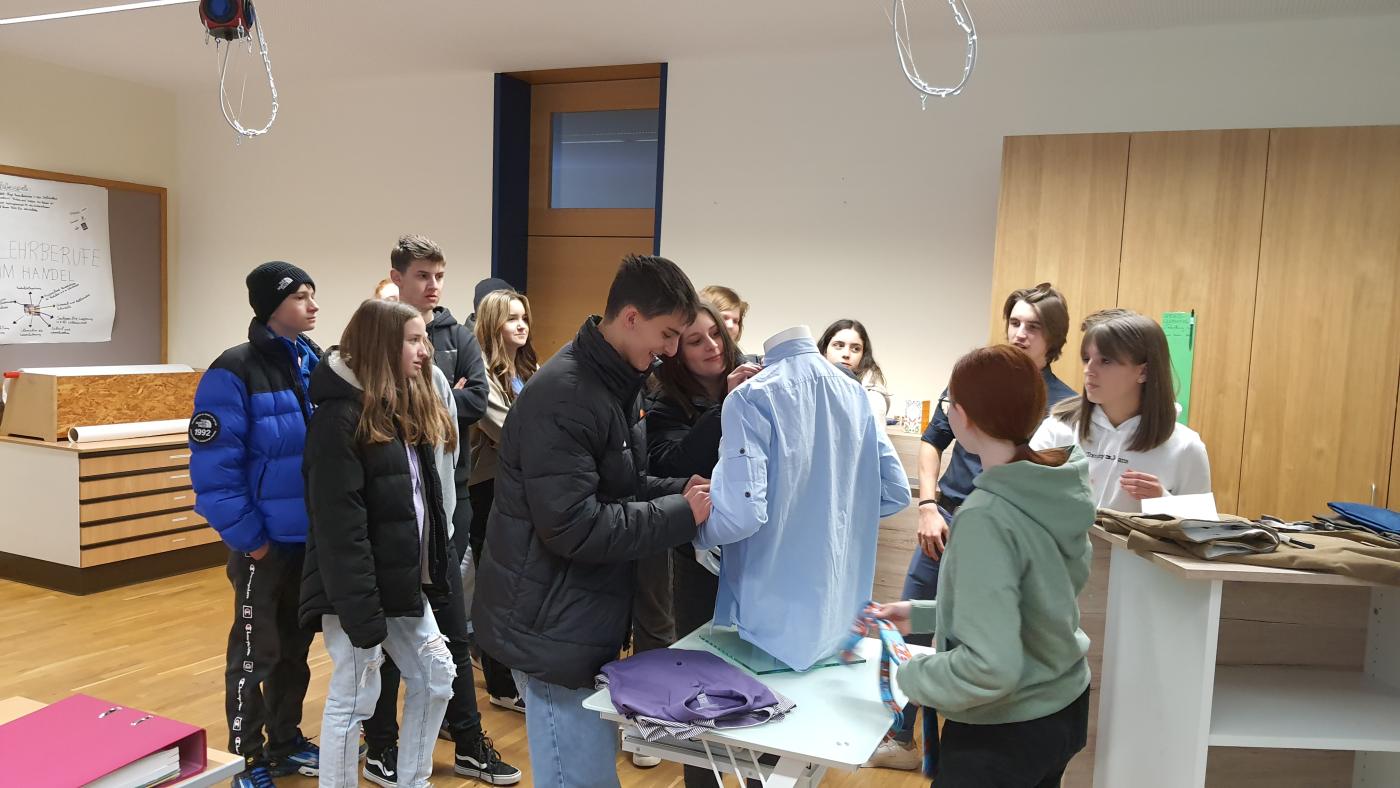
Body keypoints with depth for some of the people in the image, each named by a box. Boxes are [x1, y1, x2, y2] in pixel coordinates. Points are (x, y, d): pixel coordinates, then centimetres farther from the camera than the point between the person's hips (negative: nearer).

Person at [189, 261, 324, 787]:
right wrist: (247, 536, -16)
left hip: (312, 535, 6)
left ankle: (286, 743, 35)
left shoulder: (316, 364, 4)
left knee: (296, 645, 18)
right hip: (266, 540, -6)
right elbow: (213, 466, -18)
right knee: (255, 653, 7)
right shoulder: (235, 371, -15)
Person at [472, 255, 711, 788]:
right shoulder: (563, 395, -24)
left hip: (588, 616, 10)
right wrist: (682, 515, -21)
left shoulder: (618, 382, 8)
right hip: (553, 624, -9)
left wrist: (678, 490, -2)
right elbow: (573, 527, -27)